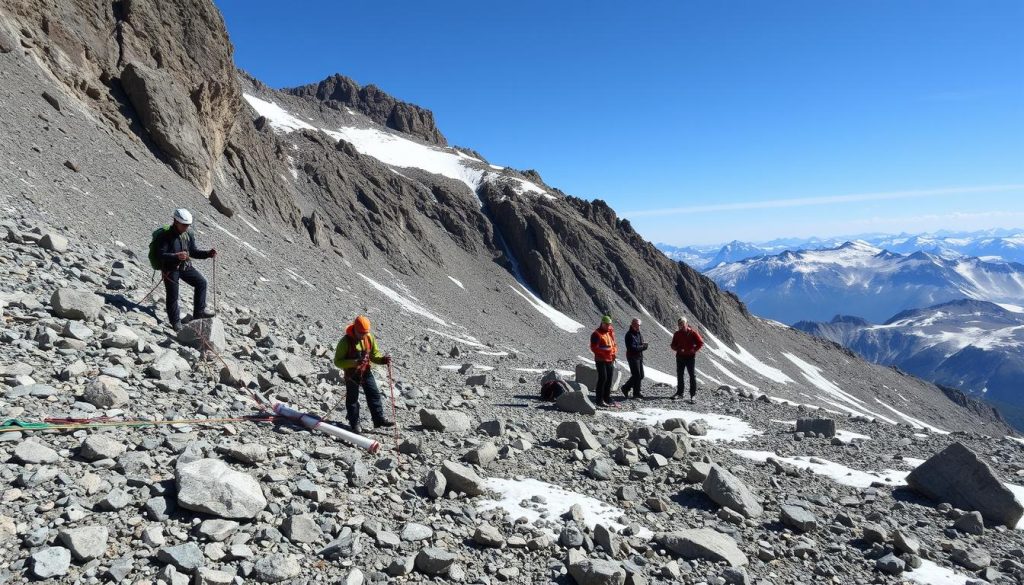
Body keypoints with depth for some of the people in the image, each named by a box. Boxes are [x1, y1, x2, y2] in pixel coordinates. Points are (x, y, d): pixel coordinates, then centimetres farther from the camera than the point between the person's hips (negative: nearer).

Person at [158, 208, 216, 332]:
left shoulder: (189, 235, 4)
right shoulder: (166, 236, -15)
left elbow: (193, 252, 13)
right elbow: (161, 255, -22)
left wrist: (208, 253, -4)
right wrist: (176, 256, -39)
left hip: (185, 266, 6)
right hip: (170, 268, -6)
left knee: (201, 282, -2)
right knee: (172, 295, -1)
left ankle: (199, 312, 8)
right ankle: (175, 322, 14)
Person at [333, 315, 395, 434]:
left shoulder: (370, 338, -7)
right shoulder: (346, 341, -22)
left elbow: (374, 354, 4)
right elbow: (337, 361, -20)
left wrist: (382, 359, -19)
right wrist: (354, 362, -34)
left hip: (366, 372, 4)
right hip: (351, 374, -4)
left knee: (374, 394, 5)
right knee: (352, 399, 9)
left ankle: (379, 419, 16)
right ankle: (354, 423, 23)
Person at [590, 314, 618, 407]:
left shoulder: (611, 332, 12)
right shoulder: (596, 334, -9)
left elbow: (614, 344, 22)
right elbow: (593, 347, -14)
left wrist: (614, 351, 2)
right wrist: (604, 349, -25)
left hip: (610, 360, 7)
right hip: (601, 360, -7)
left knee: (609, 380, 11)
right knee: (603, 378, -10)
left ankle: (607, 399, 21)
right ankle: (600, 400, -5)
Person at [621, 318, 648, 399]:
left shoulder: (640, 334, 13)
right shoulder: (629, 335, -13)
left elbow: (643, 346, 13)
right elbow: (631, 348, -21)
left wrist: (643, 346, -10)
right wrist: (642, 347, -14)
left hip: (640, 357, 8)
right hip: (632, 357, -8)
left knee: (641, 376, 11)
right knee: (637, 375, -5)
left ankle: (626, 388, 22)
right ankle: (636, 393, 8)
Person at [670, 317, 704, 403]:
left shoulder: (693, 333, -5)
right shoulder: (677, 334, 4)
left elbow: (701, 343, -4)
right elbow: (673, 345, 8)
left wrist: (693, 350, -15)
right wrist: (678, 349, -13)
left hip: (690, 357, -4)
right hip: (680, 357, 4)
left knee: (692, 375, -4)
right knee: (679, 375, 11)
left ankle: (693, 394, -2)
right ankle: (679, 392, 24)